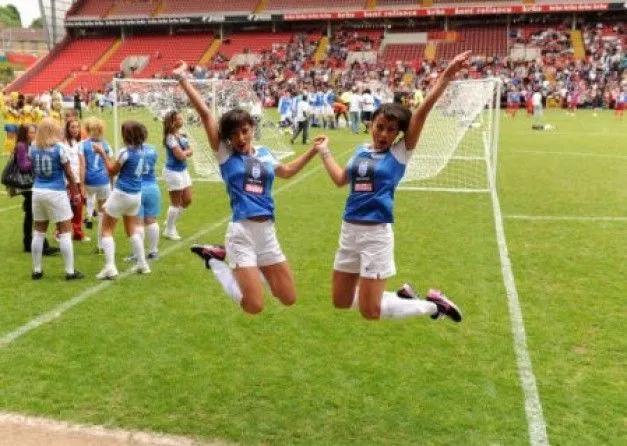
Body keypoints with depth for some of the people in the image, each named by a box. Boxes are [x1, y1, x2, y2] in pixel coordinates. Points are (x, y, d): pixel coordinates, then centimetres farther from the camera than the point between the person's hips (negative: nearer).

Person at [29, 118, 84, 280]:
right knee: (65, 232, 2)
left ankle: (36, 270, 19)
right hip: (56, 193, -5)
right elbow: (69, 173, -5)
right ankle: (70, 271, 3)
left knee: (39, 232, 13)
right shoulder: (59, 148, -11)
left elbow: (33, 170, 9)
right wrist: (76, 192, 5)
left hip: (38, 192, 5)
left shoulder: (32, 148, 1)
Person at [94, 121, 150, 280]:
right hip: (136, 194, 7)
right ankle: (142, 264, 24)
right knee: (132, 229, 23)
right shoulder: (140, 150, 2)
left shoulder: (125, 152, -18)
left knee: (107, 230, 5)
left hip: (121, 194, -7)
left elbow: (112, 171, -6)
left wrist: (102, 153, 0)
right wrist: (104, 153, 14)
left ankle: (110, 268, -4)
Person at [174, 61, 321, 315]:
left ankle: (246, 269, 25)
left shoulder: (264, 154, 11)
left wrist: (312, 151, 28)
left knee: (288, 298, 9)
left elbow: (287, 171, 32)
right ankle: (214, 260, 13)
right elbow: (204, 113, -10)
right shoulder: (224, 153, -3)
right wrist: (183, 80, -12)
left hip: (267, 232, 5)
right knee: (254, 307, -8)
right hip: (242, 232, -5)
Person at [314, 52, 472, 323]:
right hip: (349, 230, 7)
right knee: (341, 301, 15)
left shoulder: (400, 153, -5)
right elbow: (340, 180, 25)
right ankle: (402, 296, 30)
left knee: (370, 311, -4)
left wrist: (445, 78, -26)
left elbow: (422, 112, -18)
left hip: (377, 234, -6)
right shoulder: (361, 152, 9)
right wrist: (324, 152, 29)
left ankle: (433, 305, 16)